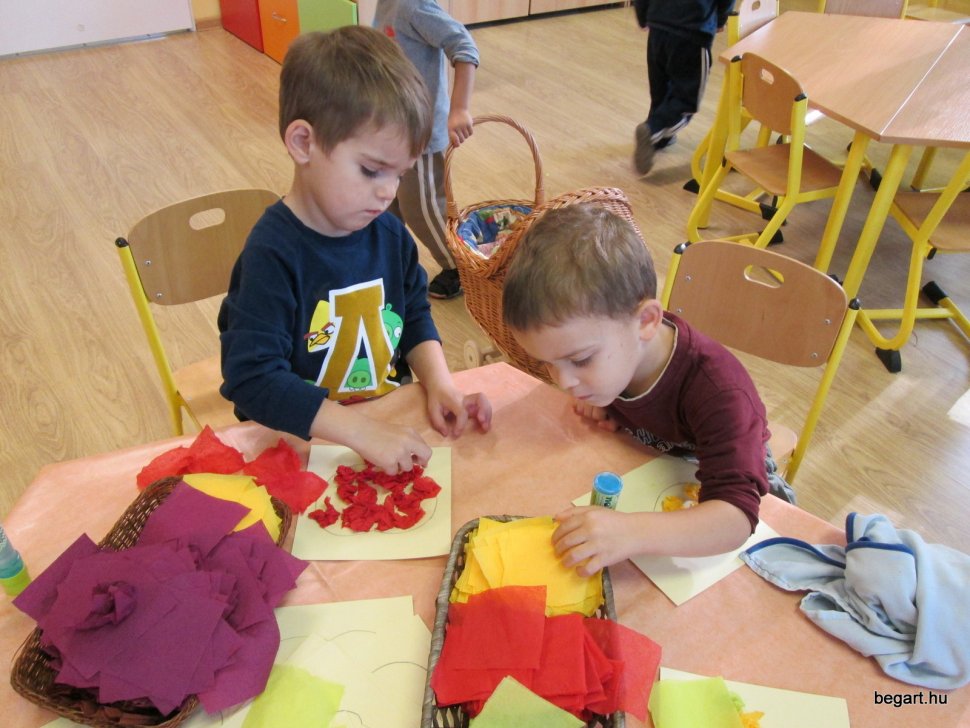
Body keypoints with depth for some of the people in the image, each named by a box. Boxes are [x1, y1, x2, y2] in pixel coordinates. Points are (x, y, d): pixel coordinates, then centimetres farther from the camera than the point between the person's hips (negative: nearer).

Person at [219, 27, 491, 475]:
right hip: (301, 444, -4)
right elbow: (252, 377, -24)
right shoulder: (271, 255, -19)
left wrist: (439, 382, -6)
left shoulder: (387, 232, 0)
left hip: (391, 419, 5)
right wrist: (360, 431, -31)